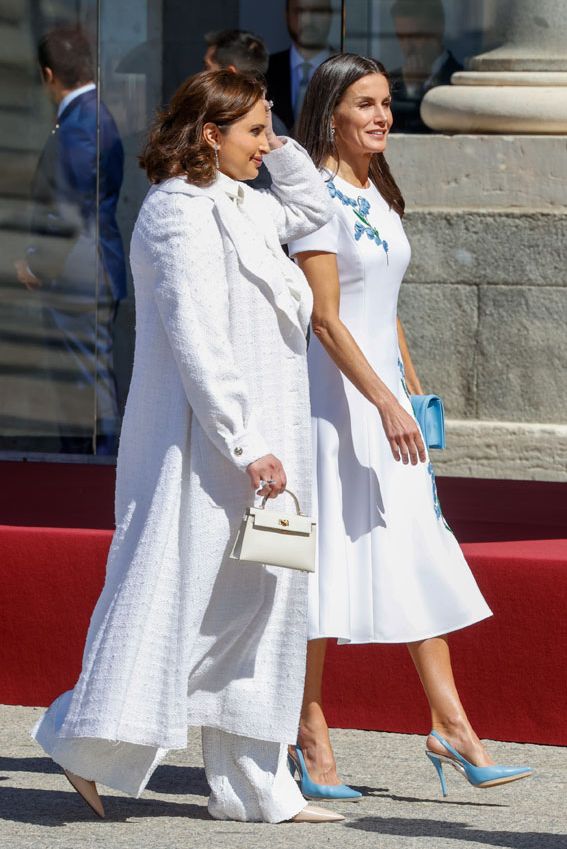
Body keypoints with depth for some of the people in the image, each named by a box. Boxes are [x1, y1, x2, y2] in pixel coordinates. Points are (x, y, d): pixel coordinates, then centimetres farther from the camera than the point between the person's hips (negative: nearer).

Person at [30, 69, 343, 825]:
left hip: (254, 443, 10)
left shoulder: (237, 209, 15)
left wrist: (275, 147, 18)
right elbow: (198, 342, -21)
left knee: (257, 602, 8)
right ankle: (89, 741, 4)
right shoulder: (182, 215, -15)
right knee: (172, 588, -7)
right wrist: (246, 446, -24)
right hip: (205, 445, -10)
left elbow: (312, 207, 35)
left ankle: (255, 786, 11)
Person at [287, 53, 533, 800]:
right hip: (333, 394, -9)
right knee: (327, 561, -5)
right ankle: (310, 740, 2)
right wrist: (385, 402, -24)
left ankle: (452, 726, 8)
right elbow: (325, 318, -18)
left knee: (422, 559, 6)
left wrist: (414, 395, 19)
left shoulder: (378, 197, 14)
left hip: (384, 392, 9)